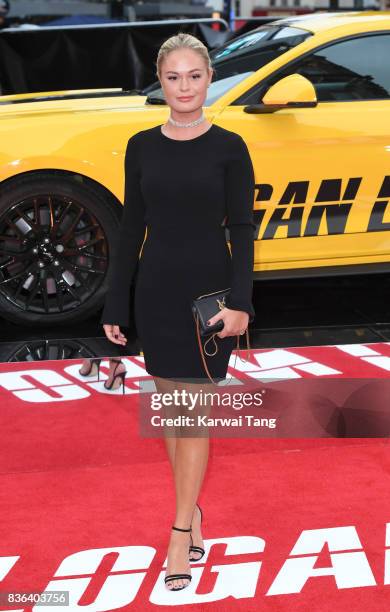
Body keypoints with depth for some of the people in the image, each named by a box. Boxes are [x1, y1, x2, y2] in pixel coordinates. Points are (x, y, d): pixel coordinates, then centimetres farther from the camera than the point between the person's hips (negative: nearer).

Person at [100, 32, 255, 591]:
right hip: (157, 290, 3)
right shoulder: (141, 147, 4)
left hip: (210, 289, -3)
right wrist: (115, 304, 4)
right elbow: (132, 229, 7)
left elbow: (242, 231, -5)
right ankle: (192, 510, 24)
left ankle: (180, 535, 1)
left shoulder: (228, 147, -5)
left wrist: (240, 302, -14)